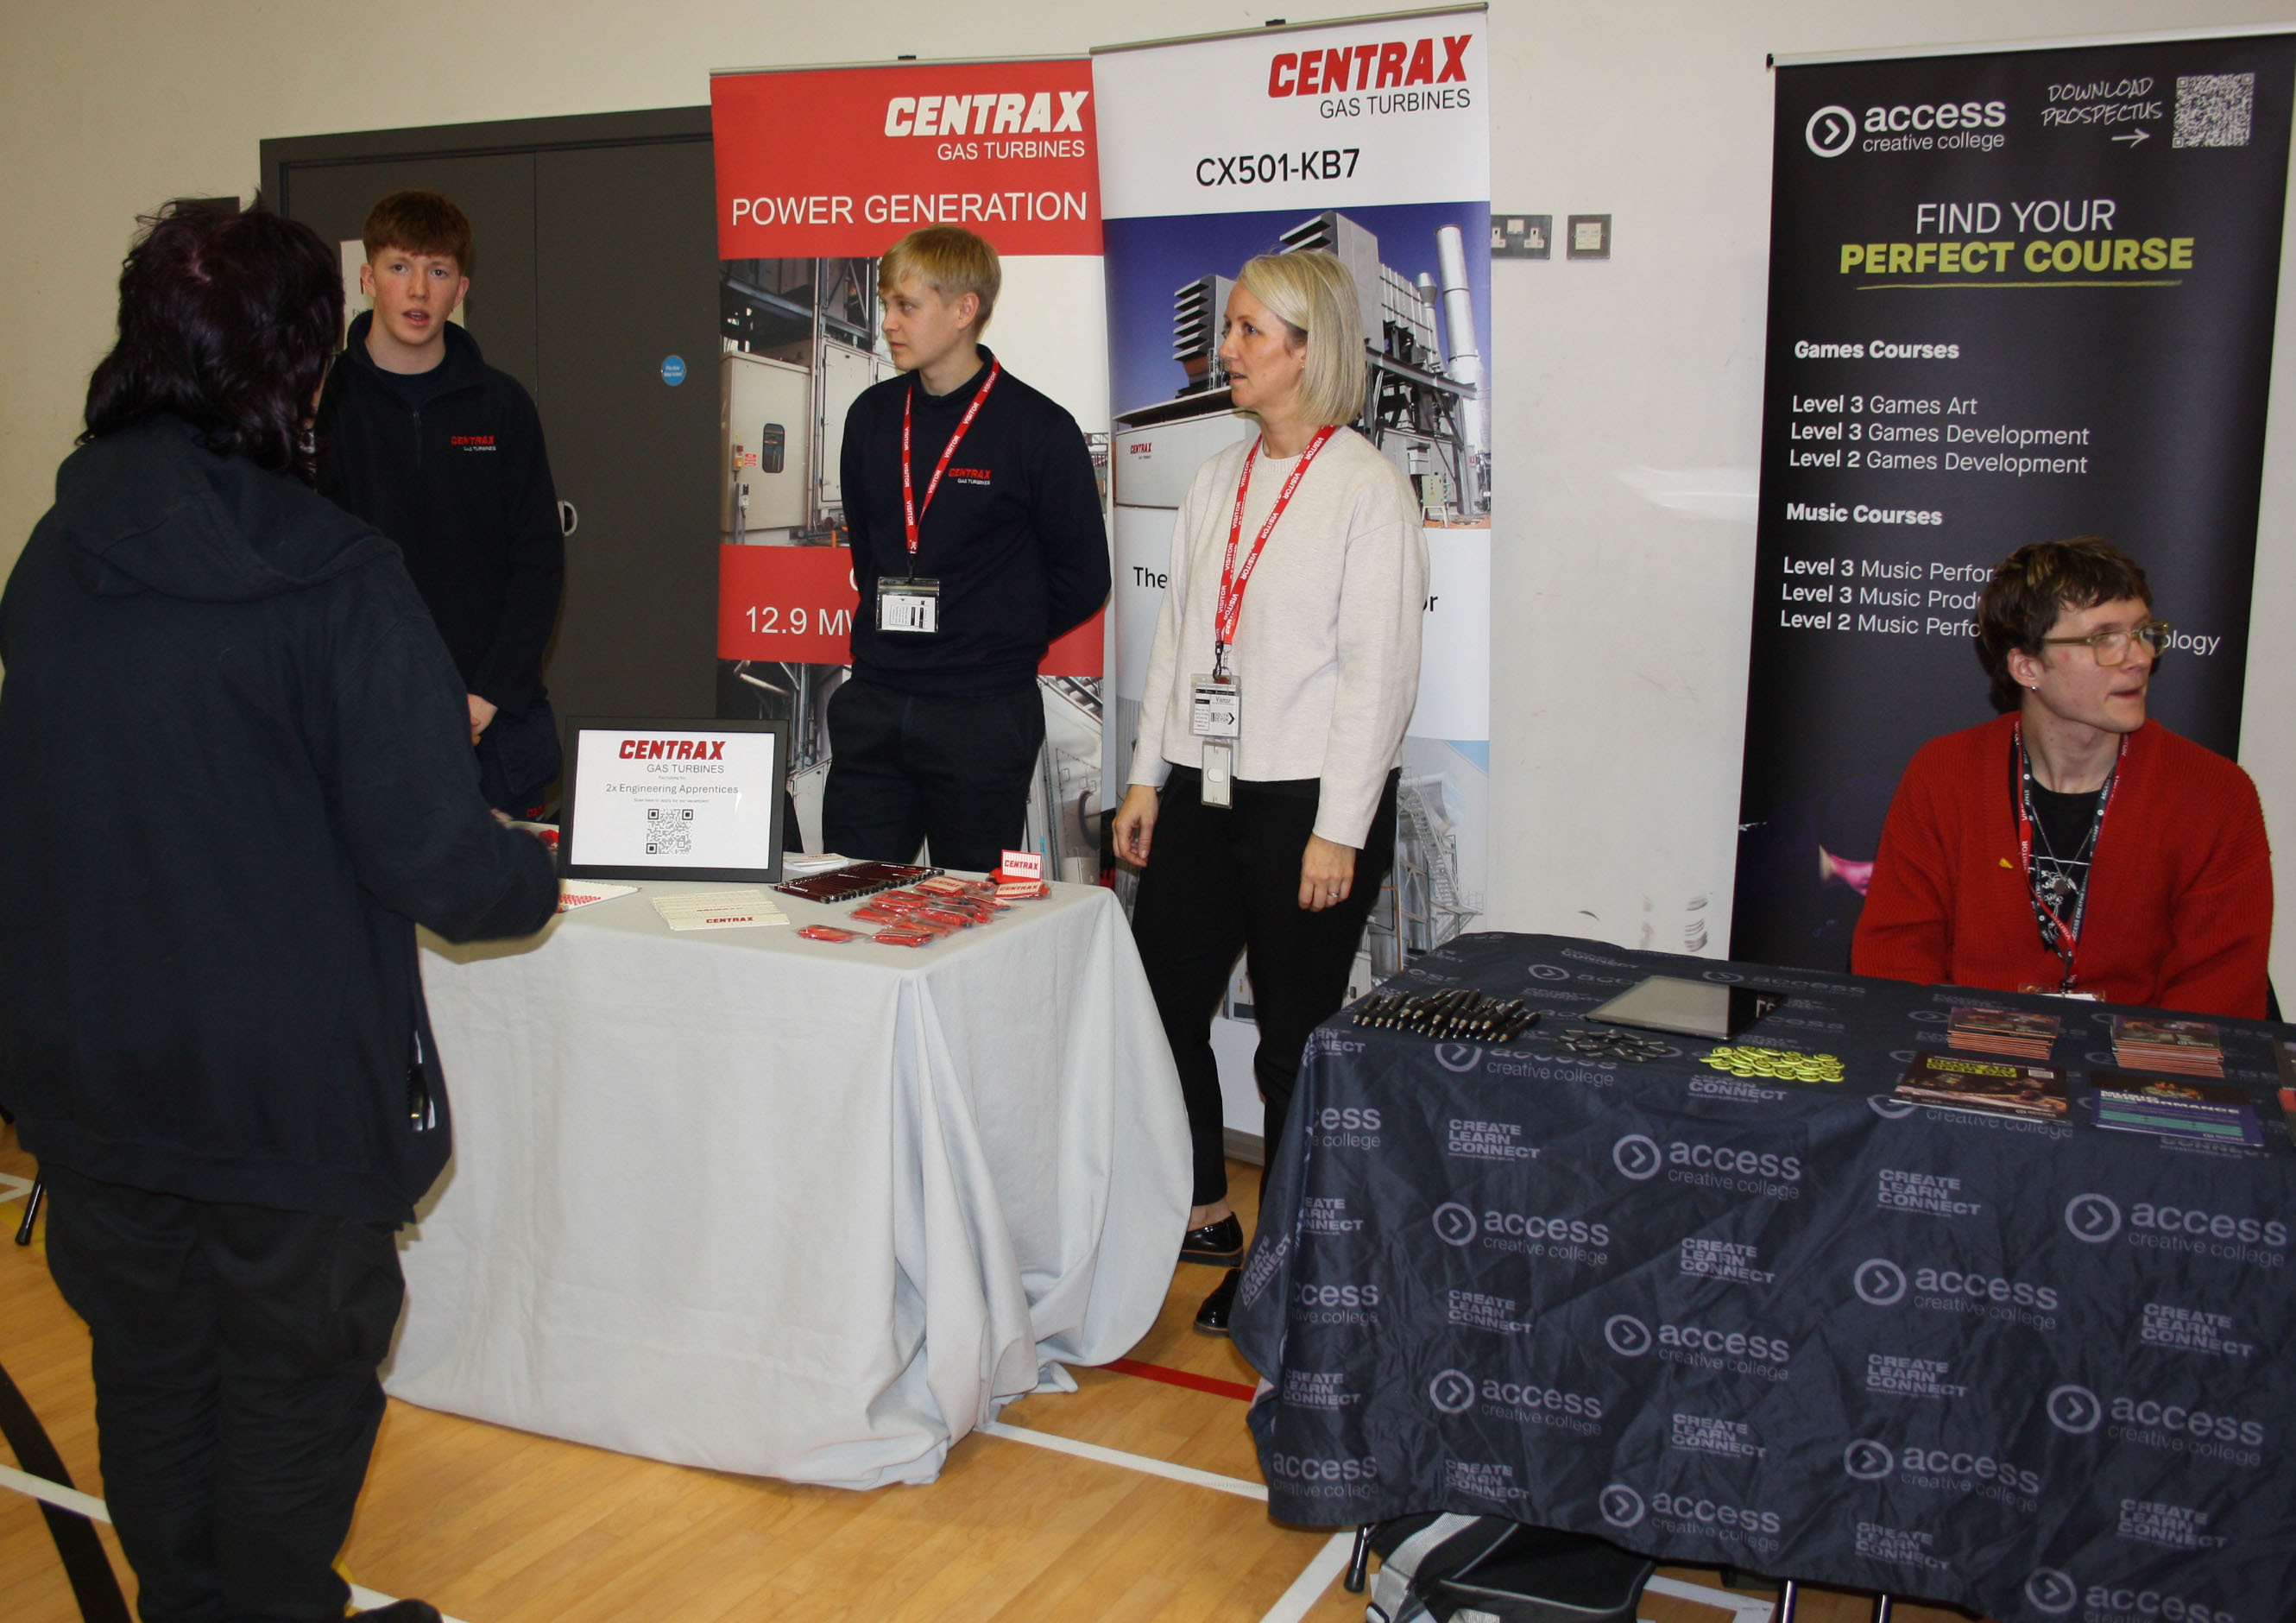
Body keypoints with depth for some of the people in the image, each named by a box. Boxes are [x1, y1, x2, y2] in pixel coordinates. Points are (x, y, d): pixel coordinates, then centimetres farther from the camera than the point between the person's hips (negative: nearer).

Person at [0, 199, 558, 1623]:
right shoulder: (329, 572, -19)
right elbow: (431, 858, -21)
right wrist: (538, 873, 0)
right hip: (294, 1080, -5)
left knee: (151, 1372, 22)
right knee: (295, 1385, 14)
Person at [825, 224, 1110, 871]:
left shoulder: (1038, 429, -8)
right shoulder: (872, 416, 8)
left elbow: (1083, 578, -2)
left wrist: (1000, 643, 2)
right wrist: (886, 634, 13)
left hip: (983, 718, -5)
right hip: (871, 709, 5)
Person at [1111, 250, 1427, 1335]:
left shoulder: (1368, 490, -8)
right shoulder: (1219, 481, 12)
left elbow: (1378, 670, -12)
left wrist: (1338, 831, -15)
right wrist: (1147, 778, 11)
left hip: (1307, 802, -6)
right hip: (1202, 794, 7)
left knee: (1294, 1041, 3)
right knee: (1159, 1003, 9)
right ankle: (1201, 1215, 30)